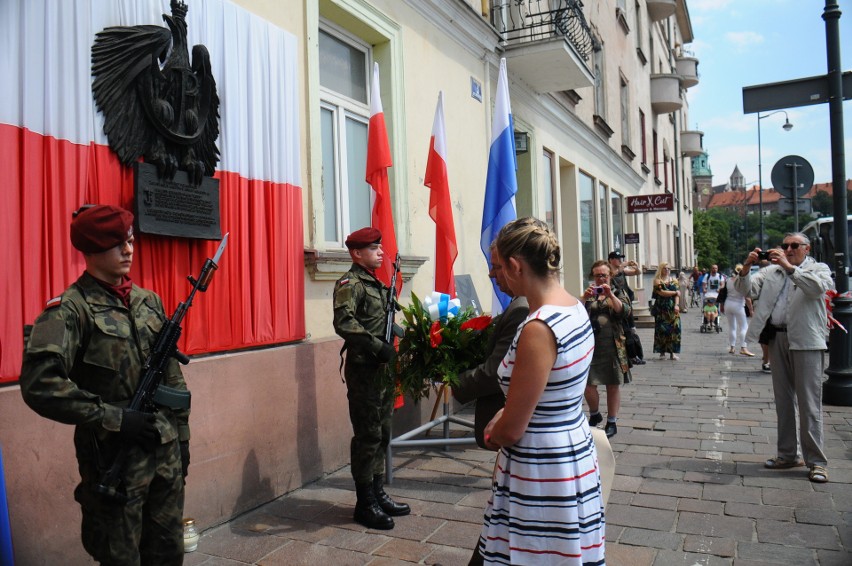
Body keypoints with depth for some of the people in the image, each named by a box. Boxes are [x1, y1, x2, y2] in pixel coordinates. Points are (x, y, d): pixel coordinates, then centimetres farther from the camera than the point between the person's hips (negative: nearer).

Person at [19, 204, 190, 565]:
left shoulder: (149, 302, 8)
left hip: (166, 451, 5)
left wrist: (182, 435, 12)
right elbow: (39, 384, -23)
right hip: (114, 458, -5)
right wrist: (113, 417, -21)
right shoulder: (70, 310, -11)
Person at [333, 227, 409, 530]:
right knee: (367, 436, -1)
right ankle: (365, 504, 11)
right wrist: (378, 347, -25)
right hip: (363, 370, -9)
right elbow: (344, 323, -26)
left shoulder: (376, 284, 16)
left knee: (382, 434, 15)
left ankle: (378, 493, 28)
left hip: (383, 368, 9)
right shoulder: (350, 283, -12)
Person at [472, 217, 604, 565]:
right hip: (574, 453, 8)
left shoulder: (538, 329, -26)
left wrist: (490, 434, 2)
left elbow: (511, 431, -19)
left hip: (542, 472, -8)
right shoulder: (574, 307, 1)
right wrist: (504, 415, 10)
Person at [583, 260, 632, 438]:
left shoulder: (618, 293, 7)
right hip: (591, 345, 1)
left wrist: (610, 295, -19)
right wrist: (584, 297, -17)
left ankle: (612, 422, 20)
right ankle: (594, 415, 22)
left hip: (613, 346, -1)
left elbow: (626, 312, -11)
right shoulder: (588, 295, 10)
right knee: (588, 383, -3)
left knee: (613, 384, 6)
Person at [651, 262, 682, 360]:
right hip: (661, 308, -3)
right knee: (662, 329, -3)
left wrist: (676, 305, -9)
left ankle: (672, 352, -1)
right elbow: (661, 293, -13)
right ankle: (662, 352, 3)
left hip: (672, 307, 3)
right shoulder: (657, 281, 1)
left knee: (674, 329, -4)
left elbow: (677, 294, 5)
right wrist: (675, 292, -3)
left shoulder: (673, 280, 13)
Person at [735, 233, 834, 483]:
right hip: (777, 339, 4)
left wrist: (789, 267, -23)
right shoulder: (772, 271, 16)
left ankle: (816, 460, 4)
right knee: (783, 400, 10)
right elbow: (748, 289, 5)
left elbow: (817, 288, -17)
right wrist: (747, 267, -12)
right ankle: (788, 454, 20)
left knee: (809, 402, -4)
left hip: (806, 341, -4)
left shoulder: (819, 269, 5)